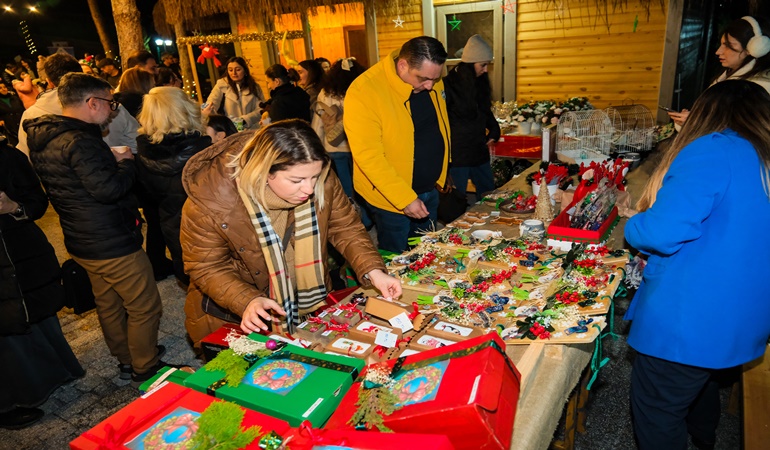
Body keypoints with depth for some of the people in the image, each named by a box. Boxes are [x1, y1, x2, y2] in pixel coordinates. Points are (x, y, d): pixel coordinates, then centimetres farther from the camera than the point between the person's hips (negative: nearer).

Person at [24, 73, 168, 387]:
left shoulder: (43, 139, 8)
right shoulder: (79, 141, -24)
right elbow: (108, 188, -30)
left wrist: (110, 160, 6)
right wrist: (126, 162, -13)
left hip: (83, 241, 10)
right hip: (111, 243, -10)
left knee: (109, 305, 22)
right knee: (145, 308, 3)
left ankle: (126, 361, 39)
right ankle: (146, 371, 17)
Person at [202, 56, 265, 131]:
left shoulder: (254, 87, 7)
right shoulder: (222, 84, 3)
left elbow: (260, 110, 0)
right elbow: (212, 102, -8)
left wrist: (243, 120, -14)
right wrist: (207, 111, -31)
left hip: (253, 130, 0)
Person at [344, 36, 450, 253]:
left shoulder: (432, 82, -3)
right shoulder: (364, 91, -23)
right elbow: (368, 155, -26)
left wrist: (441, 176, 10)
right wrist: (405, 199, -26)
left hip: (430, 190, 6)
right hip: (391, 198, -6)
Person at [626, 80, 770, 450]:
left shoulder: (712, 152, -18)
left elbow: (662, 231, -28)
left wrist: (632, 226, -7)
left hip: (687, 323, -9)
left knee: (656, 413, 9)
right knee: (702, 387, 33)